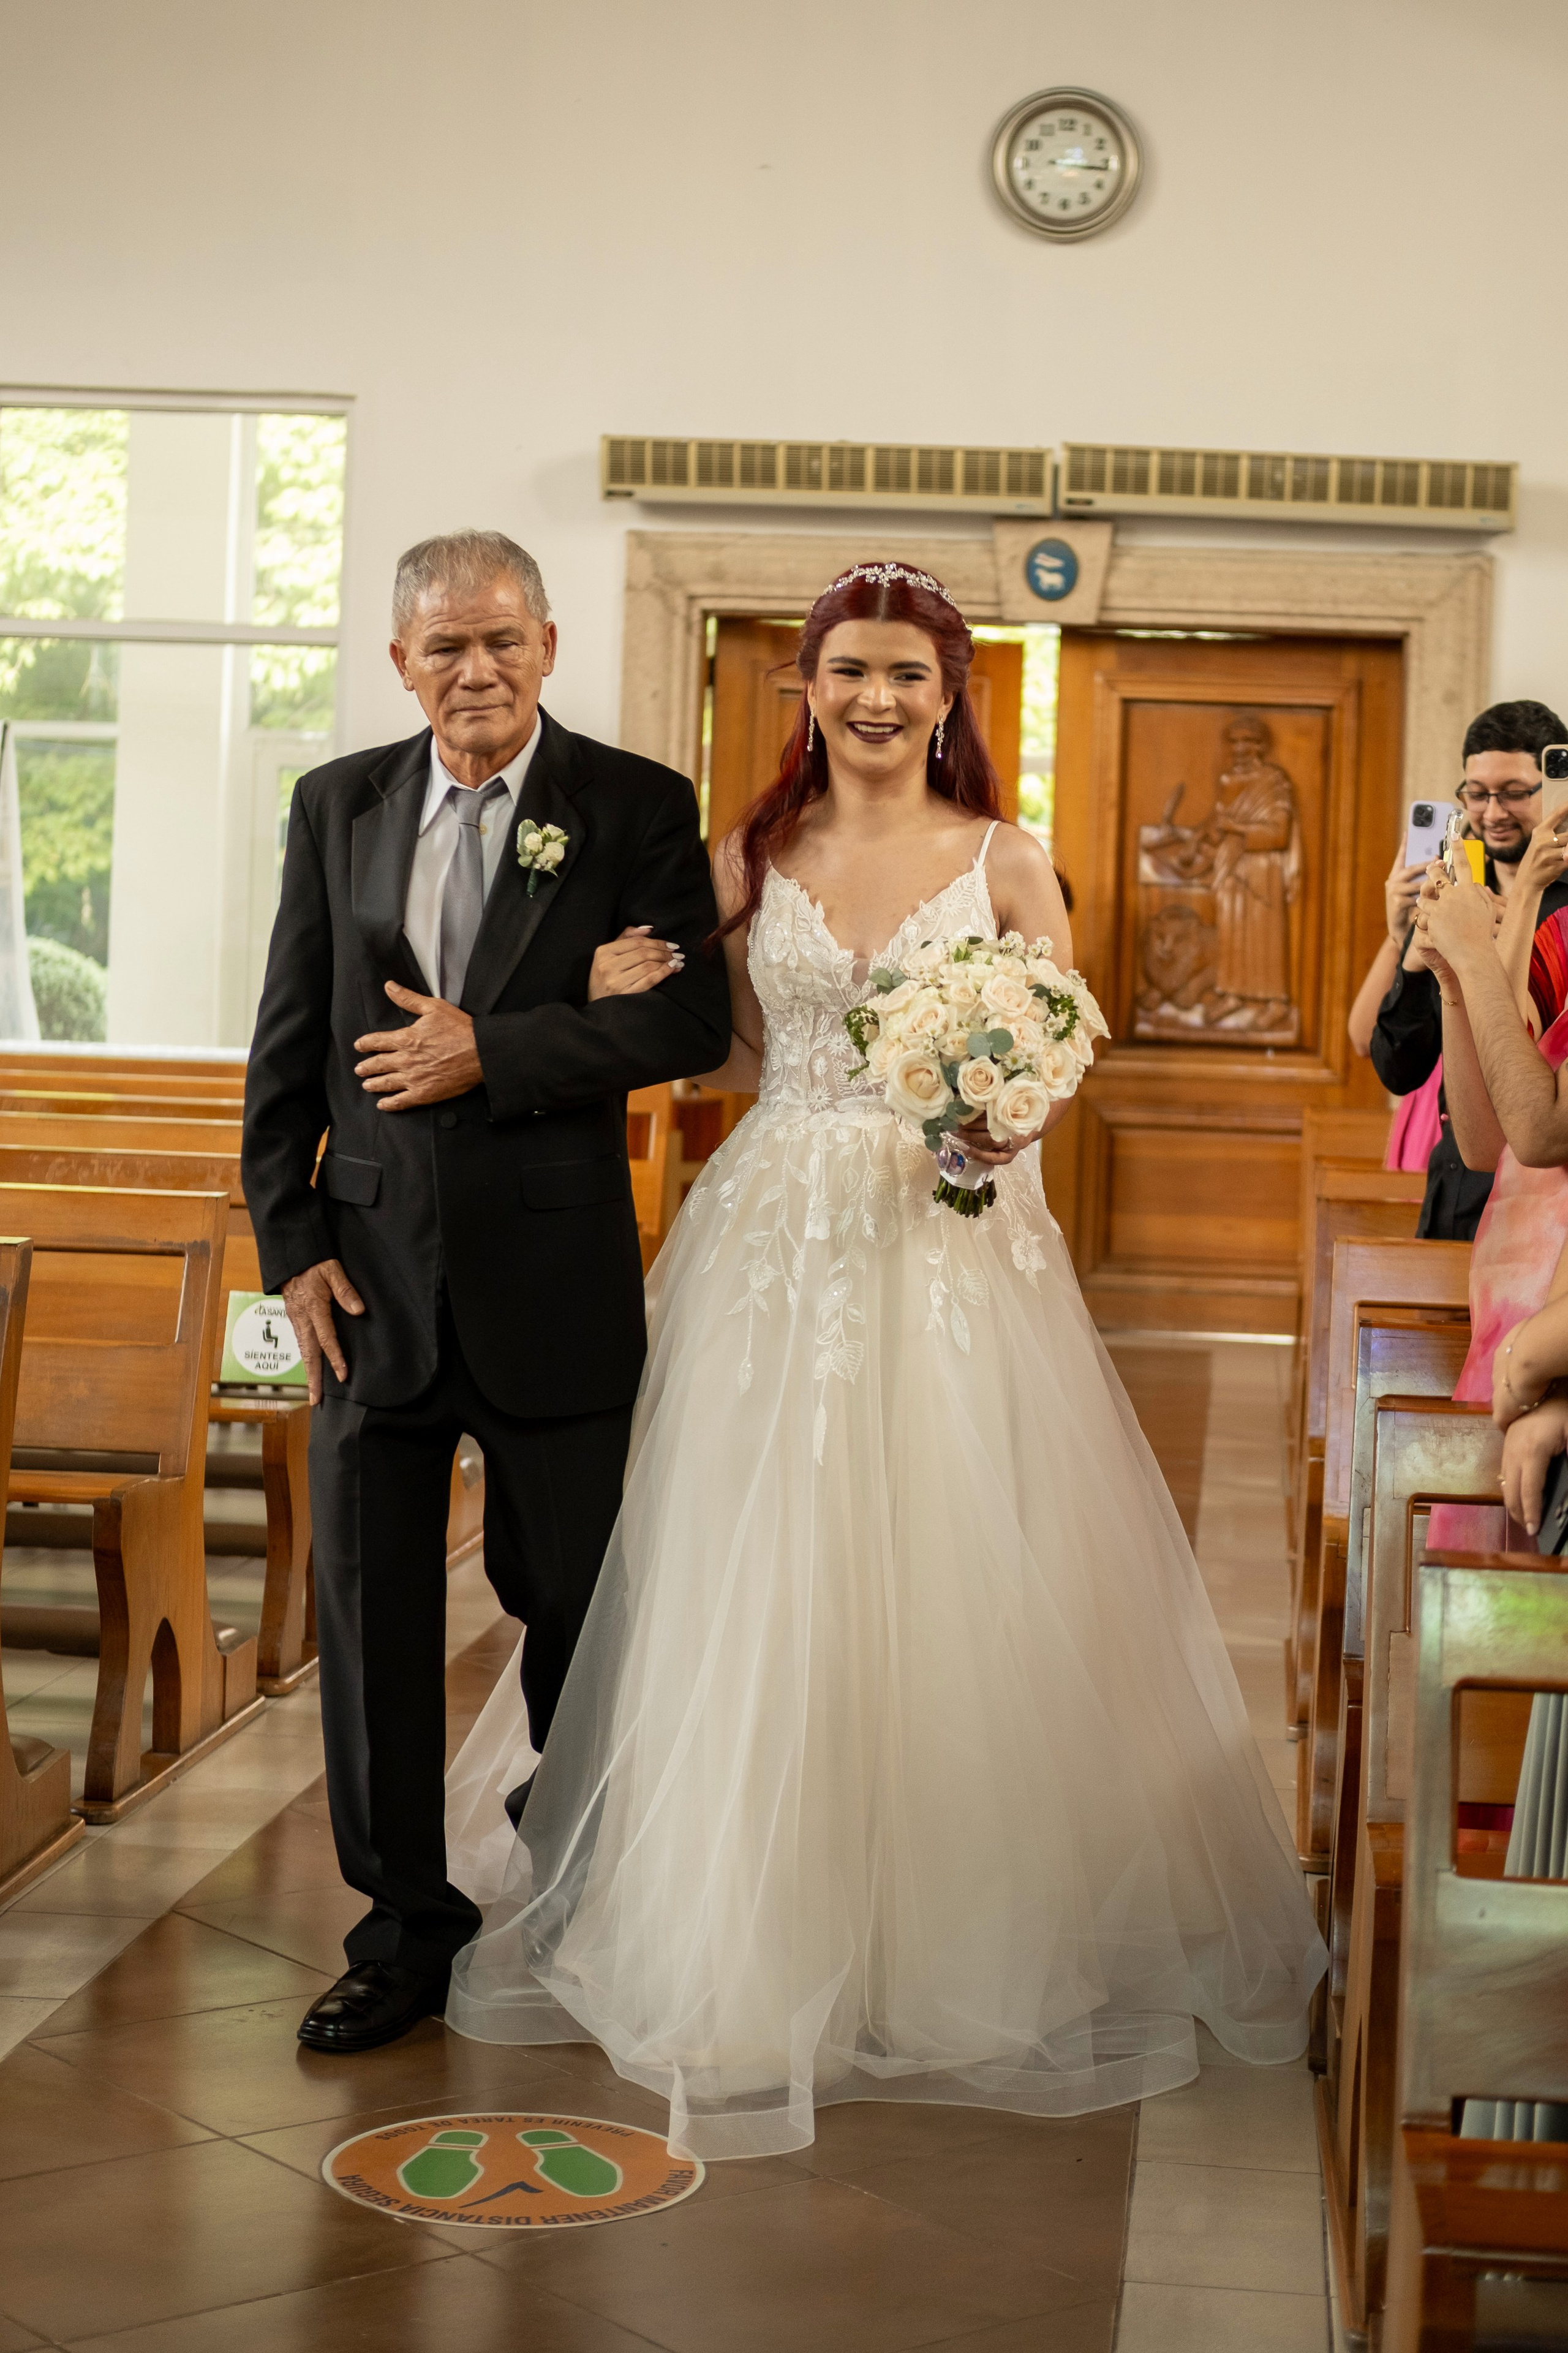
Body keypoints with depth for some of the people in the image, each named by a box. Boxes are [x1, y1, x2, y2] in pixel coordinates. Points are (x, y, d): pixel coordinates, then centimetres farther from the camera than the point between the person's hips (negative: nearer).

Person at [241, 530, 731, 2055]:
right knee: (370, 1610, 7)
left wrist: (490, 1052, -17)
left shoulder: (637, 808, -2)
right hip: (371, 1274, 3)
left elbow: (694, 1020, -11)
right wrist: (290, 1239, -1)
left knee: (571, 1602, 11)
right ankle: (406, 1926, 21)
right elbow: (288, 1046, 7)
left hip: (554, 1282, -2)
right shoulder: (337, 805, 7)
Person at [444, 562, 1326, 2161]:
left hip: (951, 1238, -1)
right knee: (760, 1589, 2)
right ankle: (762, 1927, 17)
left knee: (958, 1581, -1)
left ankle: (969, 1930, 15)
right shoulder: (750, 859, 8)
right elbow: (732, 1050, 13)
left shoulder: (1006, 864, 3)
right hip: (776, 1237, 2)